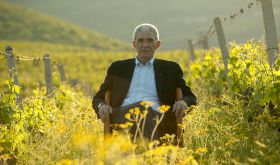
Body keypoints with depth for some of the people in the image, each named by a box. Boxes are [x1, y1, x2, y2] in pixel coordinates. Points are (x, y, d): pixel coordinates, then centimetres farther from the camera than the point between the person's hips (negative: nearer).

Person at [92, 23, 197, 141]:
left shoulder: (170, 69, 24)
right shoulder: (118, 68, 26)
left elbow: (191, 98, 23)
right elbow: (98, 98, 26)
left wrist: (183, 102, -3)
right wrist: (101, 106, 0)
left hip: (154, 116, 0)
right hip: (123, 114, 0)